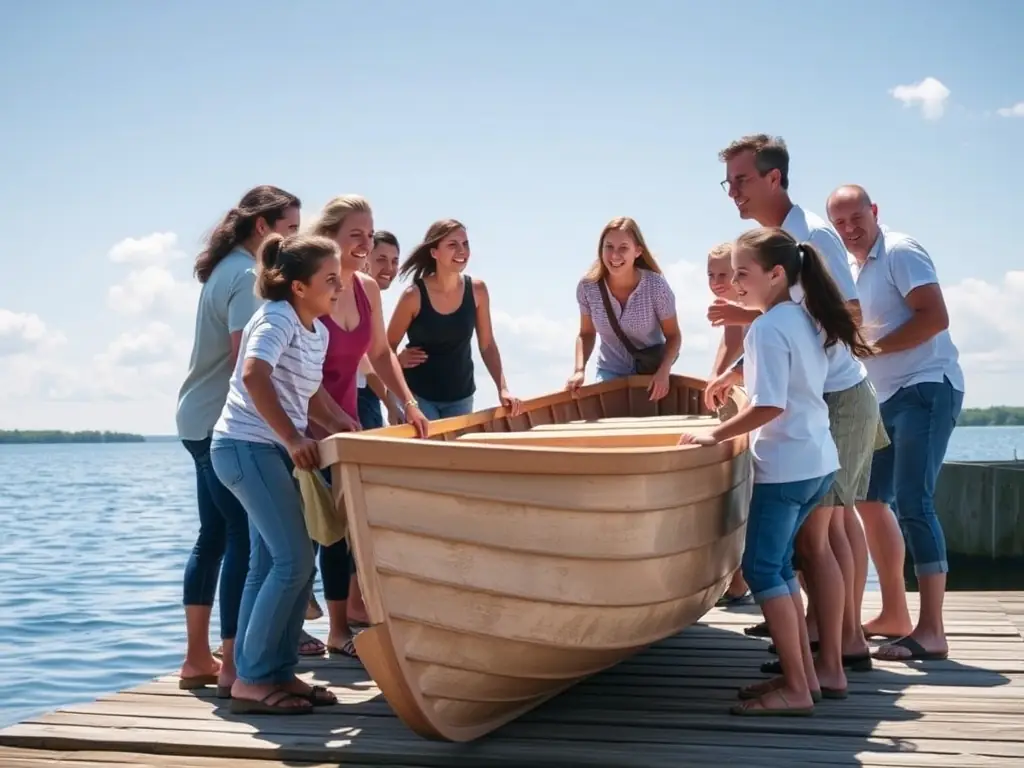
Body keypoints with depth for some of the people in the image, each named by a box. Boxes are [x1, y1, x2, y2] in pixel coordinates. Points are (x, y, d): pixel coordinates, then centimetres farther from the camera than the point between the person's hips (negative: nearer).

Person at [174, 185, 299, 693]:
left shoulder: (225, 270, 16)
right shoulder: (247, 276, -14)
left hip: (203, 421, 10)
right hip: (225, 424, -10)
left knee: (214, 536, 12)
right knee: (243, 537, -7)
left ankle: (197, 659, 18)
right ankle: (232, 665, -4)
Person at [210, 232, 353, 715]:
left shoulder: (318, 332, 13)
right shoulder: (277, 317, -14)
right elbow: (254, 375, -30)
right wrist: (294, 440, -32)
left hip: (275, 451, 9)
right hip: (247, 446, -9)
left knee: (270, 565, 10)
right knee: (293, 560, -11)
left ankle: (277, 672, 16)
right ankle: (252, 679, -4)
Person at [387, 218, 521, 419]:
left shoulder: (477, 290, -5)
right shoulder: (414, 295, -15)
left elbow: (487, 344, 3)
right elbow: (387, 347, -2)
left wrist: (502, 388, -5)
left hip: (461, 396, 3)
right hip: (418, 395, -3)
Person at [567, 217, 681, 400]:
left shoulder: (656, 286, -22)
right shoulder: (587, 287, -16)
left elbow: (673, 336, -10)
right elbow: (586, 334, 0)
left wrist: (664, 371, -26)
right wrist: (579, 370, -15)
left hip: (652, 372, -1)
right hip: (610, 373, 2)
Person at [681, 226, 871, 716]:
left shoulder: (767, 328, -15)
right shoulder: (806, 320, 11)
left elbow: (771, 406, -23)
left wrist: (714, 435, -17)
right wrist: (735, 374, 32)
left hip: (786, 465, -9)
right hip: (818, 461, 9)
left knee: (762, 568, -3)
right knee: (777, 565, 15)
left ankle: (796, 689, -4)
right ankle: (805, 675, 17)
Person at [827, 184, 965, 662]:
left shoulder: (900, 252, -9)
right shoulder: (853, 269, 17)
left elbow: (935, 317, -19)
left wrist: (872, 347, -18)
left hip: (926, 389, -10)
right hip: (887, 397, 10)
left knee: (912, 504, -17)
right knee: (870, 500, 14)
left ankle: (931, 632, -16)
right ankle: (894, 614, 24)